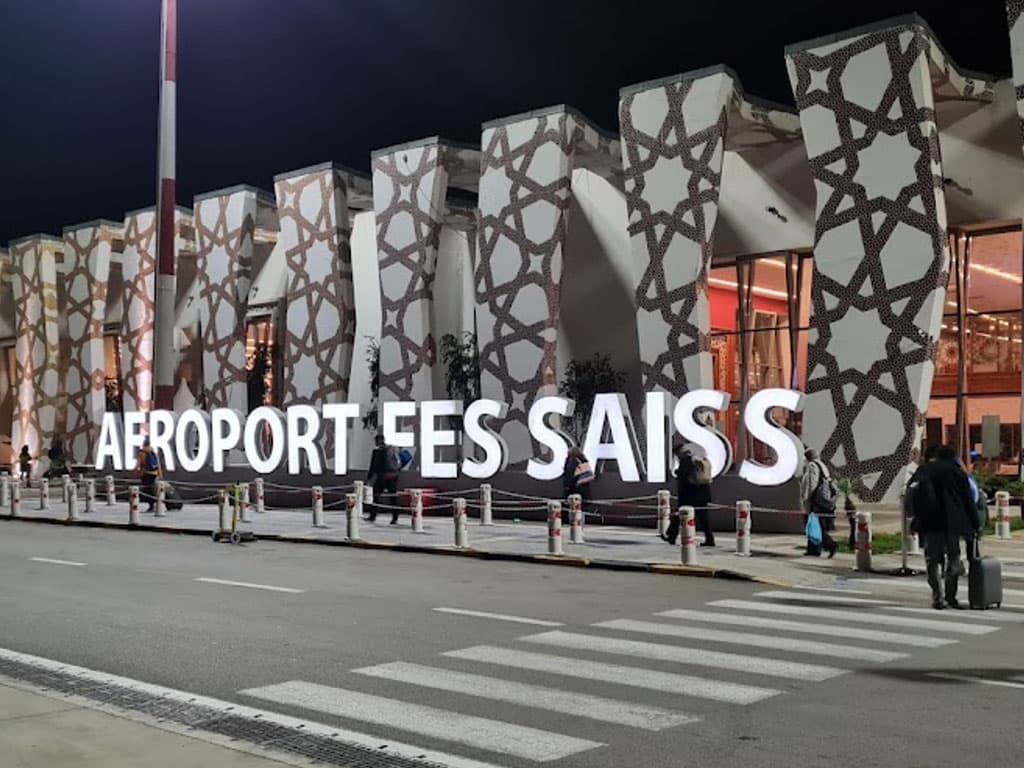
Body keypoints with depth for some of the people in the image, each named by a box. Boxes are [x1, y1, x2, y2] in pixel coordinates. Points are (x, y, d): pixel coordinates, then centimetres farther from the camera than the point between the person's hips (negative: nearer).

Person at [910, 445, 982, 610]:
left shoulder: (923, 471, 8)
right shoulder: (957, 472, 1)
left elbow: (915, 497, 4)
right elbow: (968, 501, 2)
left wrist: (918, 519, 7)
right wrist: (976, 524, 8)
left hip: (929, 522, 2)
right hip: (952, 522, -1)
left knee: (933, 559, 7)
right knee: (953, 557, 12)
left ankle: (938, 597, -1)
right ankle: (950, 596, 10)